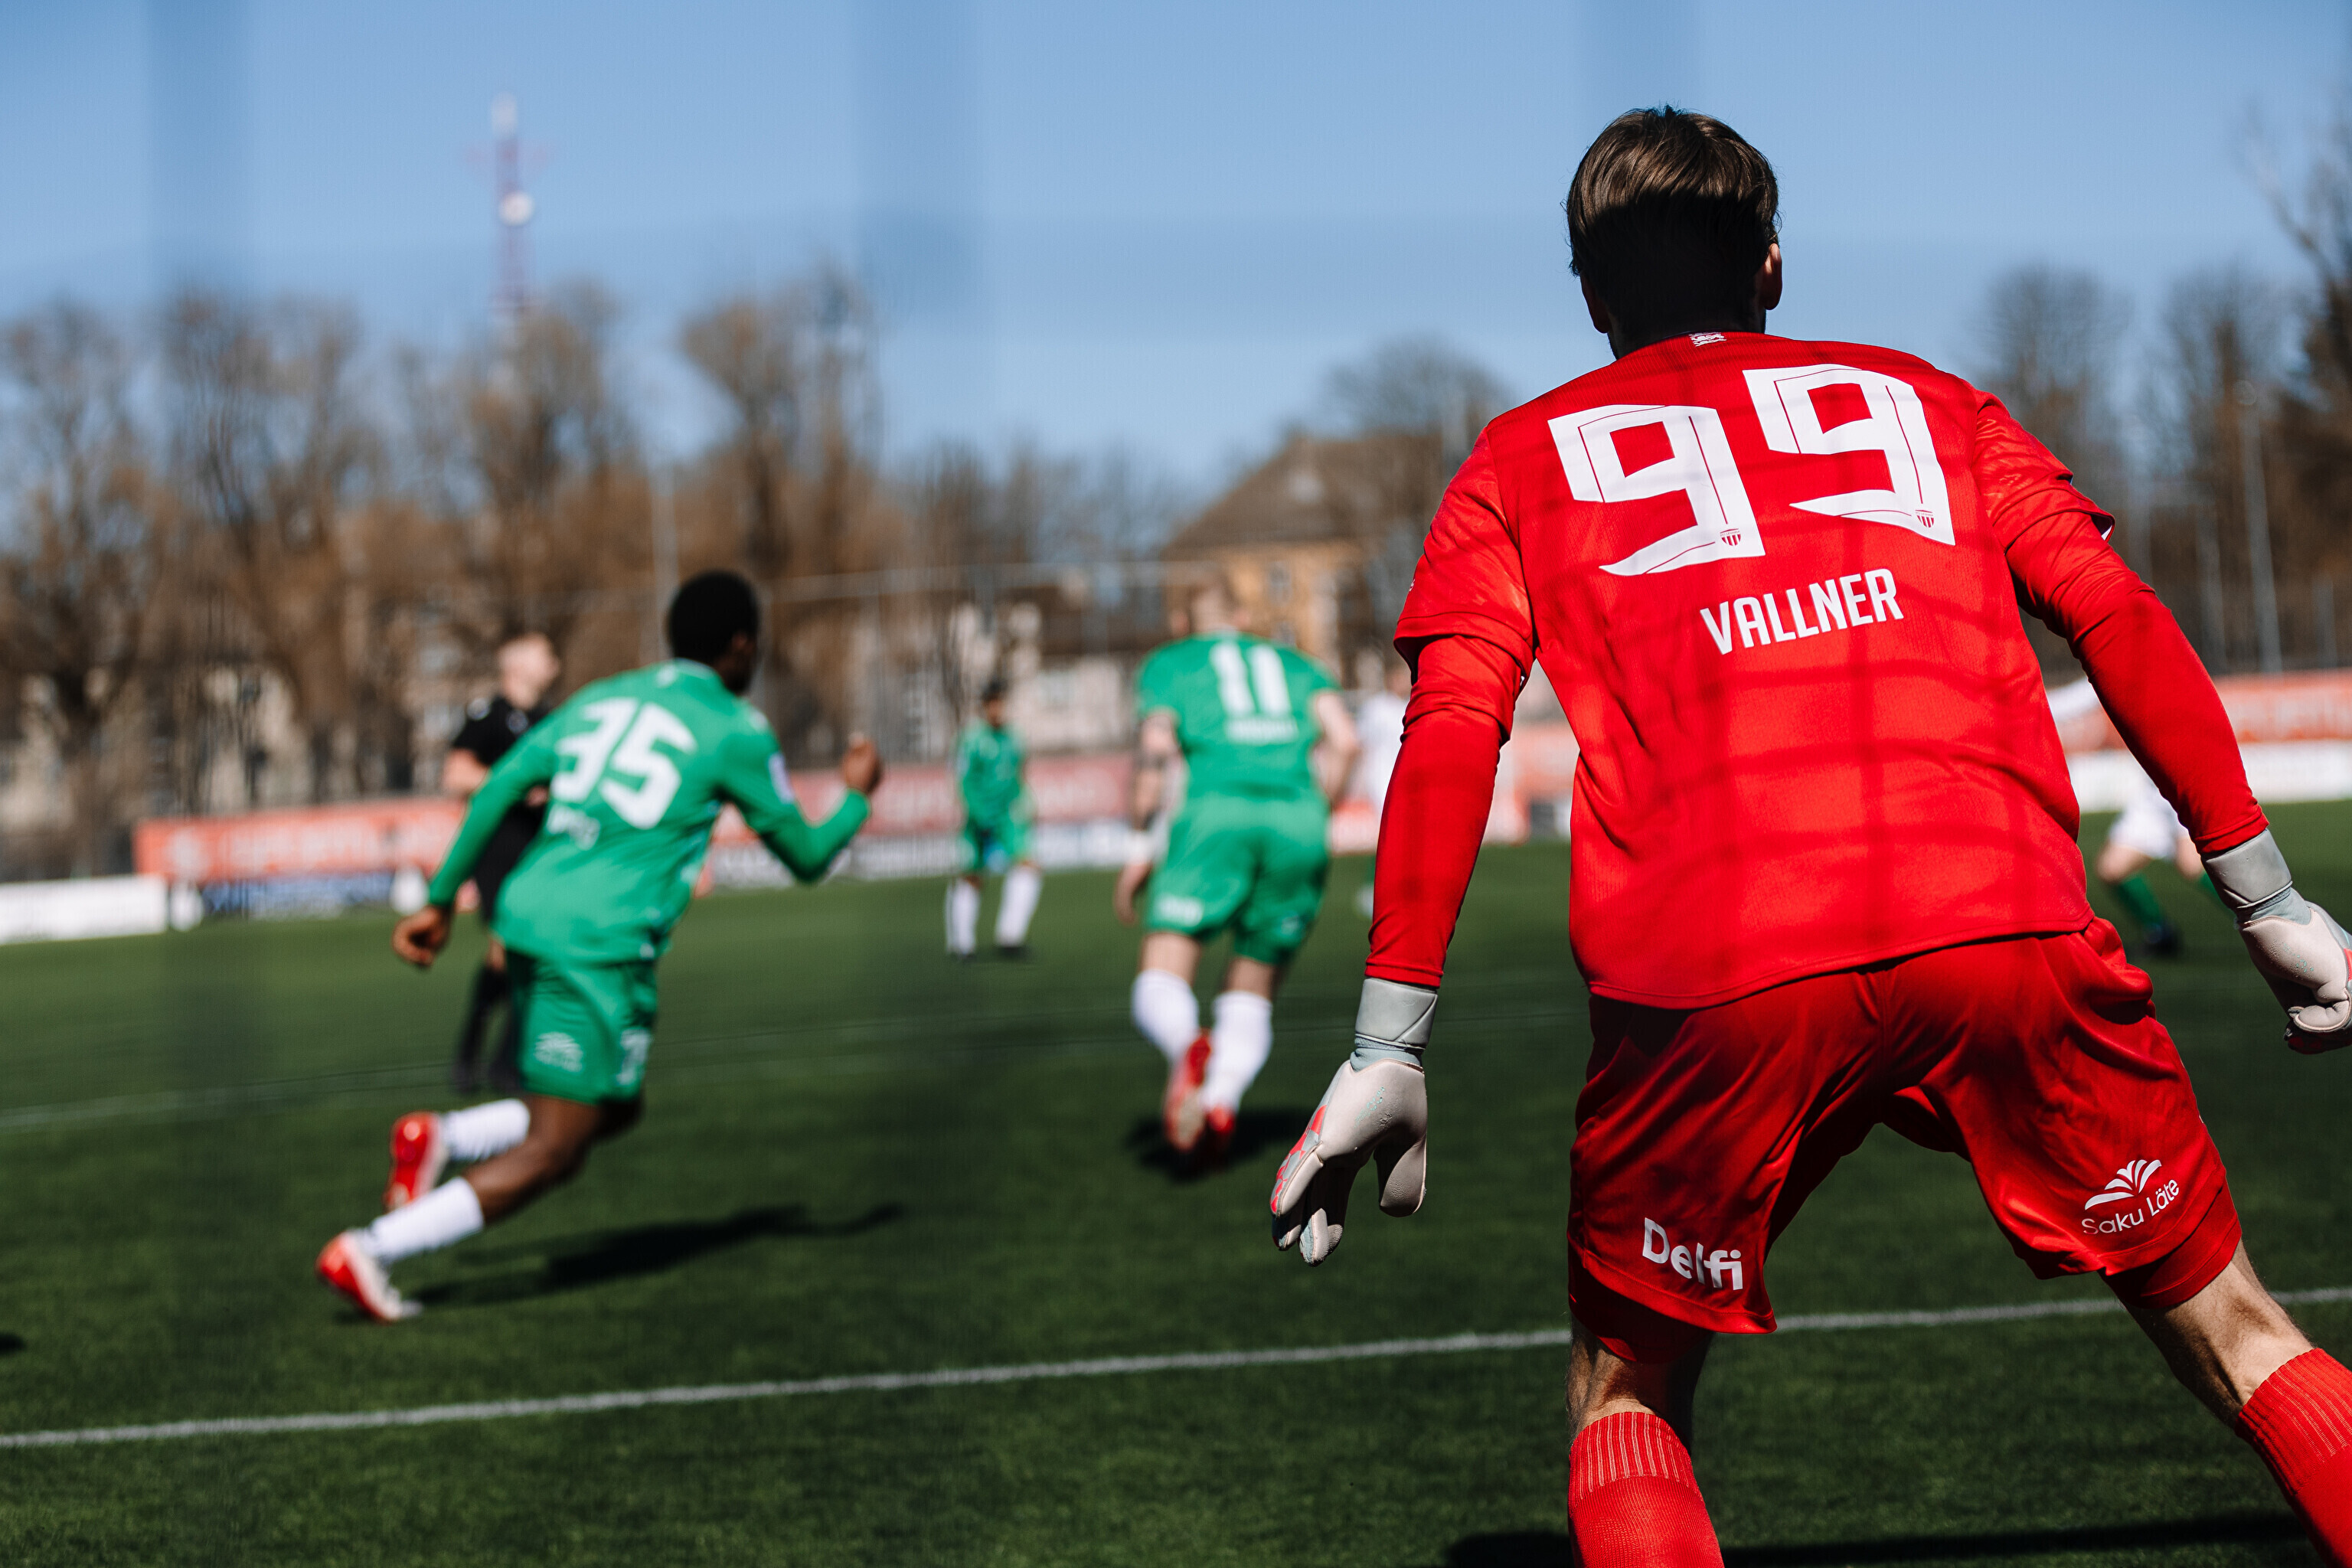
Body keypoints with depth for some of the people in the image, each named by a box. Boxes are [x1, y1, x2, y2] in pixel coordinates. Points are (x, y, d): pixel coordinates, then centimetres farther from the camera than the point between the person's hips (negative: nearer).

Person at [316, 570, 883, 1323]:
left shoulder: (601, 697, 17)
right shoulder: (736, 731, 1)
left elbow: (500, 785, 9)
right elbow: (806, 856, 8)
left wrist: (440, 900, 11)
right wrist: (857, 796, 27)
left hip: (530, 918, 8)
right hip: (601, 945, -8)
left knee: (617, 1109, 22)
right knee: (549, 1155, -3)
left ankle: (440, 1138, 6)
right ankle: (369, 1253, -11)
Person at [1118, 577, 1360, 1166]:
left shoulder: (1169, 664, 21)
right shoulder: (1294, 663, 28)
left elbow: (1154, 750, 3)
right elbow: (1344, 740, 11)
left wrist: (1138, 850, 5)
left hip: (1219, 812, -3)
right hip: (1299, 824, 3)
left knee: (1160, 987, -2)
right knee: (1252, 1000, 13)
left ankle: (1187, 1051, -38)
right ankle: (1222, 1099, -16)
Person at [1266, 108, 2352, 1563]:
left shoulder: (1523, 460, 21)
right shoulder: (1924, 396, 26)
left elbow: (1450, 741, 8)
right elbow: (2124, 623, 15)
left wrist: (1386, 1051, 4)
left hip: (1707, 977, -1)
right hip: (2008, 923, 1)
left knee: (1626, 1404, 19)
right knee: (2235, 1333, 17)